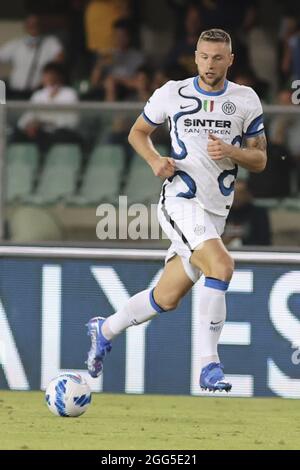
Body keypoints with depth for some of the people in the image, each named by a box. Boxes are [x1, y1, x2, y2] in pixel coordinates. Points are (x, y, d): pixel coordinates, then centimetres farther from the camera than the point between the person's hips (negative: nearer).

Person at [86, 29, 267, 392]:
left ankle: (105, 330, 35)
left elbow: (259, 160, 9)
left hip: (215, 211, 4)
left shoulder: (246, 100, 5)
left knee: (167, 298, 9)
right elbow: (137, 133, 14)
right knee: (221, 266, -28)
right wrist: (155, 160, -6)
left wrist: (230, 152, -12)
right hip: (181, 201, -4)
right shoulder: (172, 94, 0)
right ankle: (209, 365, -24)